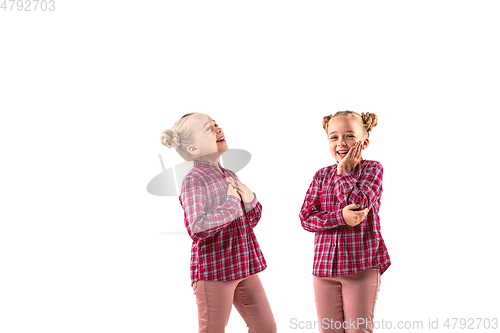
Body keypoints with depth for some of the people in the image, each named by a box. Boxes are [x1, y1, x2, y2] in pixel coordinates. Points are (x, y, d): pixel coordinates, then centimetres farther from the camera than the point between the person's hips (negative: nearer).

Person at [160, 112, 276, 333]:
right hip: (213, 270, -7)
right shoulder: (193, 180, -14)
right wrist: (232, 203, -19)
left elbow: (251, 221, 18)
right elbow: (197, 228, -28)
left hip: (244, 266, 8)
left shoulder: (229, 176, 9)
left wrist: (249, 199, -3)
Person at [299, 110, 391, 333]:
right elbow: (306, 217, -2)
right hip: (324, 264, 4)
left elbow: (357, 203, -19)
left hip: (361, 265, -3)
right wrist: (341, 217, -17)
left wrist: (344, 170, -9)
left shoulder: (372, 168, -2)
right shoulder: (322, 175, 8)